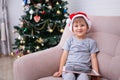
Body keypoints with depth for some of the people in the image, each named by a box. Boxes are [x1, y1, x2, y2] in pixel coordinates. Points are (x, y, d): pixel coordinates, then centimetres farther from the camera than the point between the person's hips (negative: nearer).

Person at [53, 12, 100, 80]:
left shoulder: (91, 42, 14)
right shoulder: (70, 40, 16)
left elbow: (93, 58, 10)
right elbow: (64, 55, 13)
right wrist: (60, 70, 6)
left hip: (84, 69, -1)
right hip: (69, 67, 1)